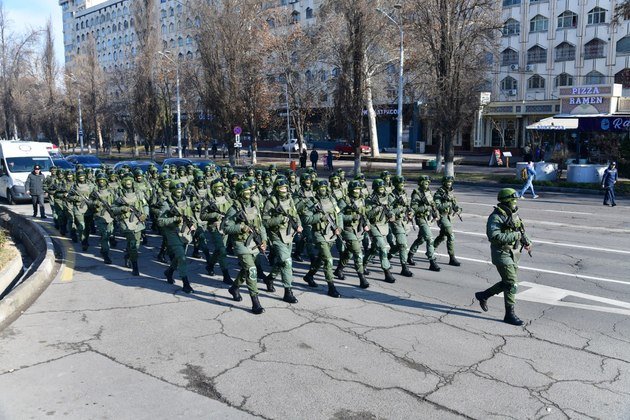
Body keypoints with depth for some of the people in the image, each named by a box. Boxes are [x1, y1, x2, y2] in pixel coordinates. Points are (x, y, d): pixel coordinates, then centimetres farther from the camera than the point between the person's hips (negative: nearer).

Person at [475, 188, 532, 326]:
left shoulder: (514, 214, 10)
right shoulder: (496, 217, -17)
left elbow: (520, 230, 24)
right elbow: (494, 236, -29)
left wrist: (527, 242, 6)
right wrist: (515, 236, -27)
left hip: (513, 254, 9)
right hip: (502, 254, -9)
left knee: (508, 282, 17)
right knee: (512, 284, -8)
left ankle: (483, 295, 33)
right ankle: (510, 315, 2)